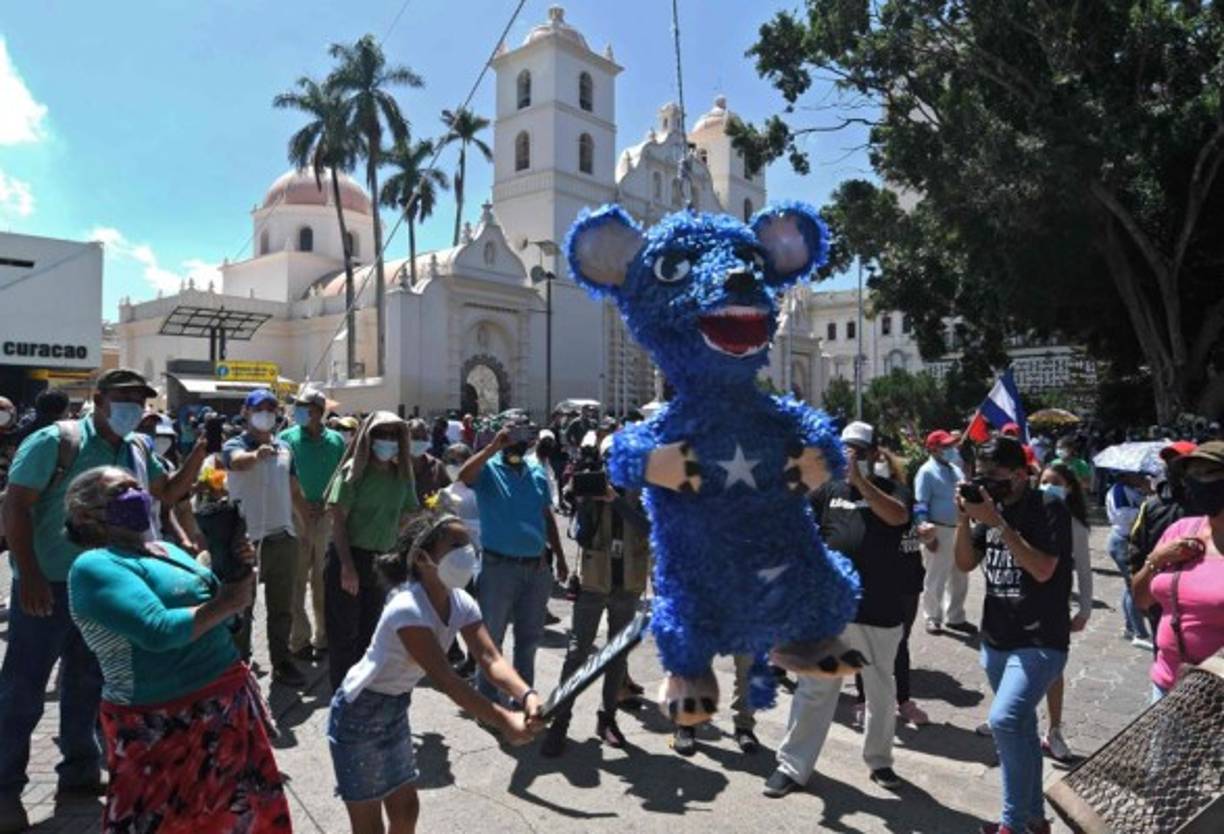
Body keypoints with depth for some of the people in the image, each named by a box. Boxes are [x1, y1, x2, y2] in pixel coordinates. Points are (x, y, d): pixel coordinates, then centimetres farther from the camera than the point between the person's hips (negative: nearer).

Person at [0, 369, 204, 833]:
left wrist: (198, 454, -1)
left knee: (87, 680, 17)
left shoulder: (137, 451, 4)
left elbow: (169, 492, 17)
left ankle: (79, 768, 32)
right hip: (50, 584, -6)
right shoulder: (56, 441, -13)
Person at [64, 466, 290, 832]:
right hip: (166, 723, -8)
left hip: (228, 700, 8)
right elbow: (158, 631, -28)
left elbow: (214, 600, 12)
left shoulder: (166, 549, 12)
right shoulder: (95, 566, -15)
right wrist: (225, 604, -16)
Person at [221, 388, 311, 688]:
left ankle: (282, 663, 26)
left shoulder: (284, 448, 10)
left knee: (282, 608, 14)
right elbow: (239, 462, -33)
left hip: (283, 537, 5)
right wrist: (258, 454, -55)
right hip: (246, 539, -5)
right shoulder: (234, 445, -7)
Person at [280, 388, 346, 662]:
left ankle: (323, 637, 23)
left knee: (325, 580, 11)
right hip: (296, 517, -2)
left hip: (327, 517, 2)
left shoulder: (336, 440, 2)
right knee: (297, 580, 3)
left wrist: (328, 505, -7)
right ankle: (299, 639, 14)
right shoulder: (287, 438, -3)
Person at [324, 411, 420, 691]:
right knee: (344, 633, 3)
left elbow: (405, 518, 11)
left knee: (368, 632, 16)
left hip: (381, 562, 5)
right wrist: (347, 565, -17)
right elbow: (338, 519, -11)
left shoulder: (402, 475, 5)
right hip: (348, 558, -5)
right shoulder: (353, 471, -8)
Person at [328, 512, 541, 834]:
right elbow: (445, 680, -38)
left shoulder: (461, 604, -10)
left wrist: (527, 695, -40)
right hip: (358, 715, -7)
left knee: (406, 808, 19)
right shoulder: (407, 610, -34)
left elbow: (490, 659, -21)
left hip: (396, 710, 8)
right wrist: (504, 721, -44)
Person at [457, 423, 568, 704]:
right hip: (499, 566, -5)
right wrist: (493, 447, -31)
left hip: (537, 567, 5)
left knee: (529, 638, 16)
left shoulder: (537, 472, 9)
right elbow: (464, 475, -28)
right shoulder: (488, 469, -5)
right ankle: (486, 699, 20)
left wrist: (560, 558, 15)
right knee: (492, 638, 7)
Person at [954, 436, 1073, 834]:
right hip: (995, 641, 7)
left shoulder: (1049, 509, -12)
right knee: (1021, 730, 17)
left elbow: (1043, 569, -22)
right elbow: (965, 564, 5)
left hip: (1040, 643, -7)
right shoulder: (991, 508, 5)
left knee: (1005, 720, -21)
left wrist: (998, 523, -25)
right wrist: (964, 519, -10)